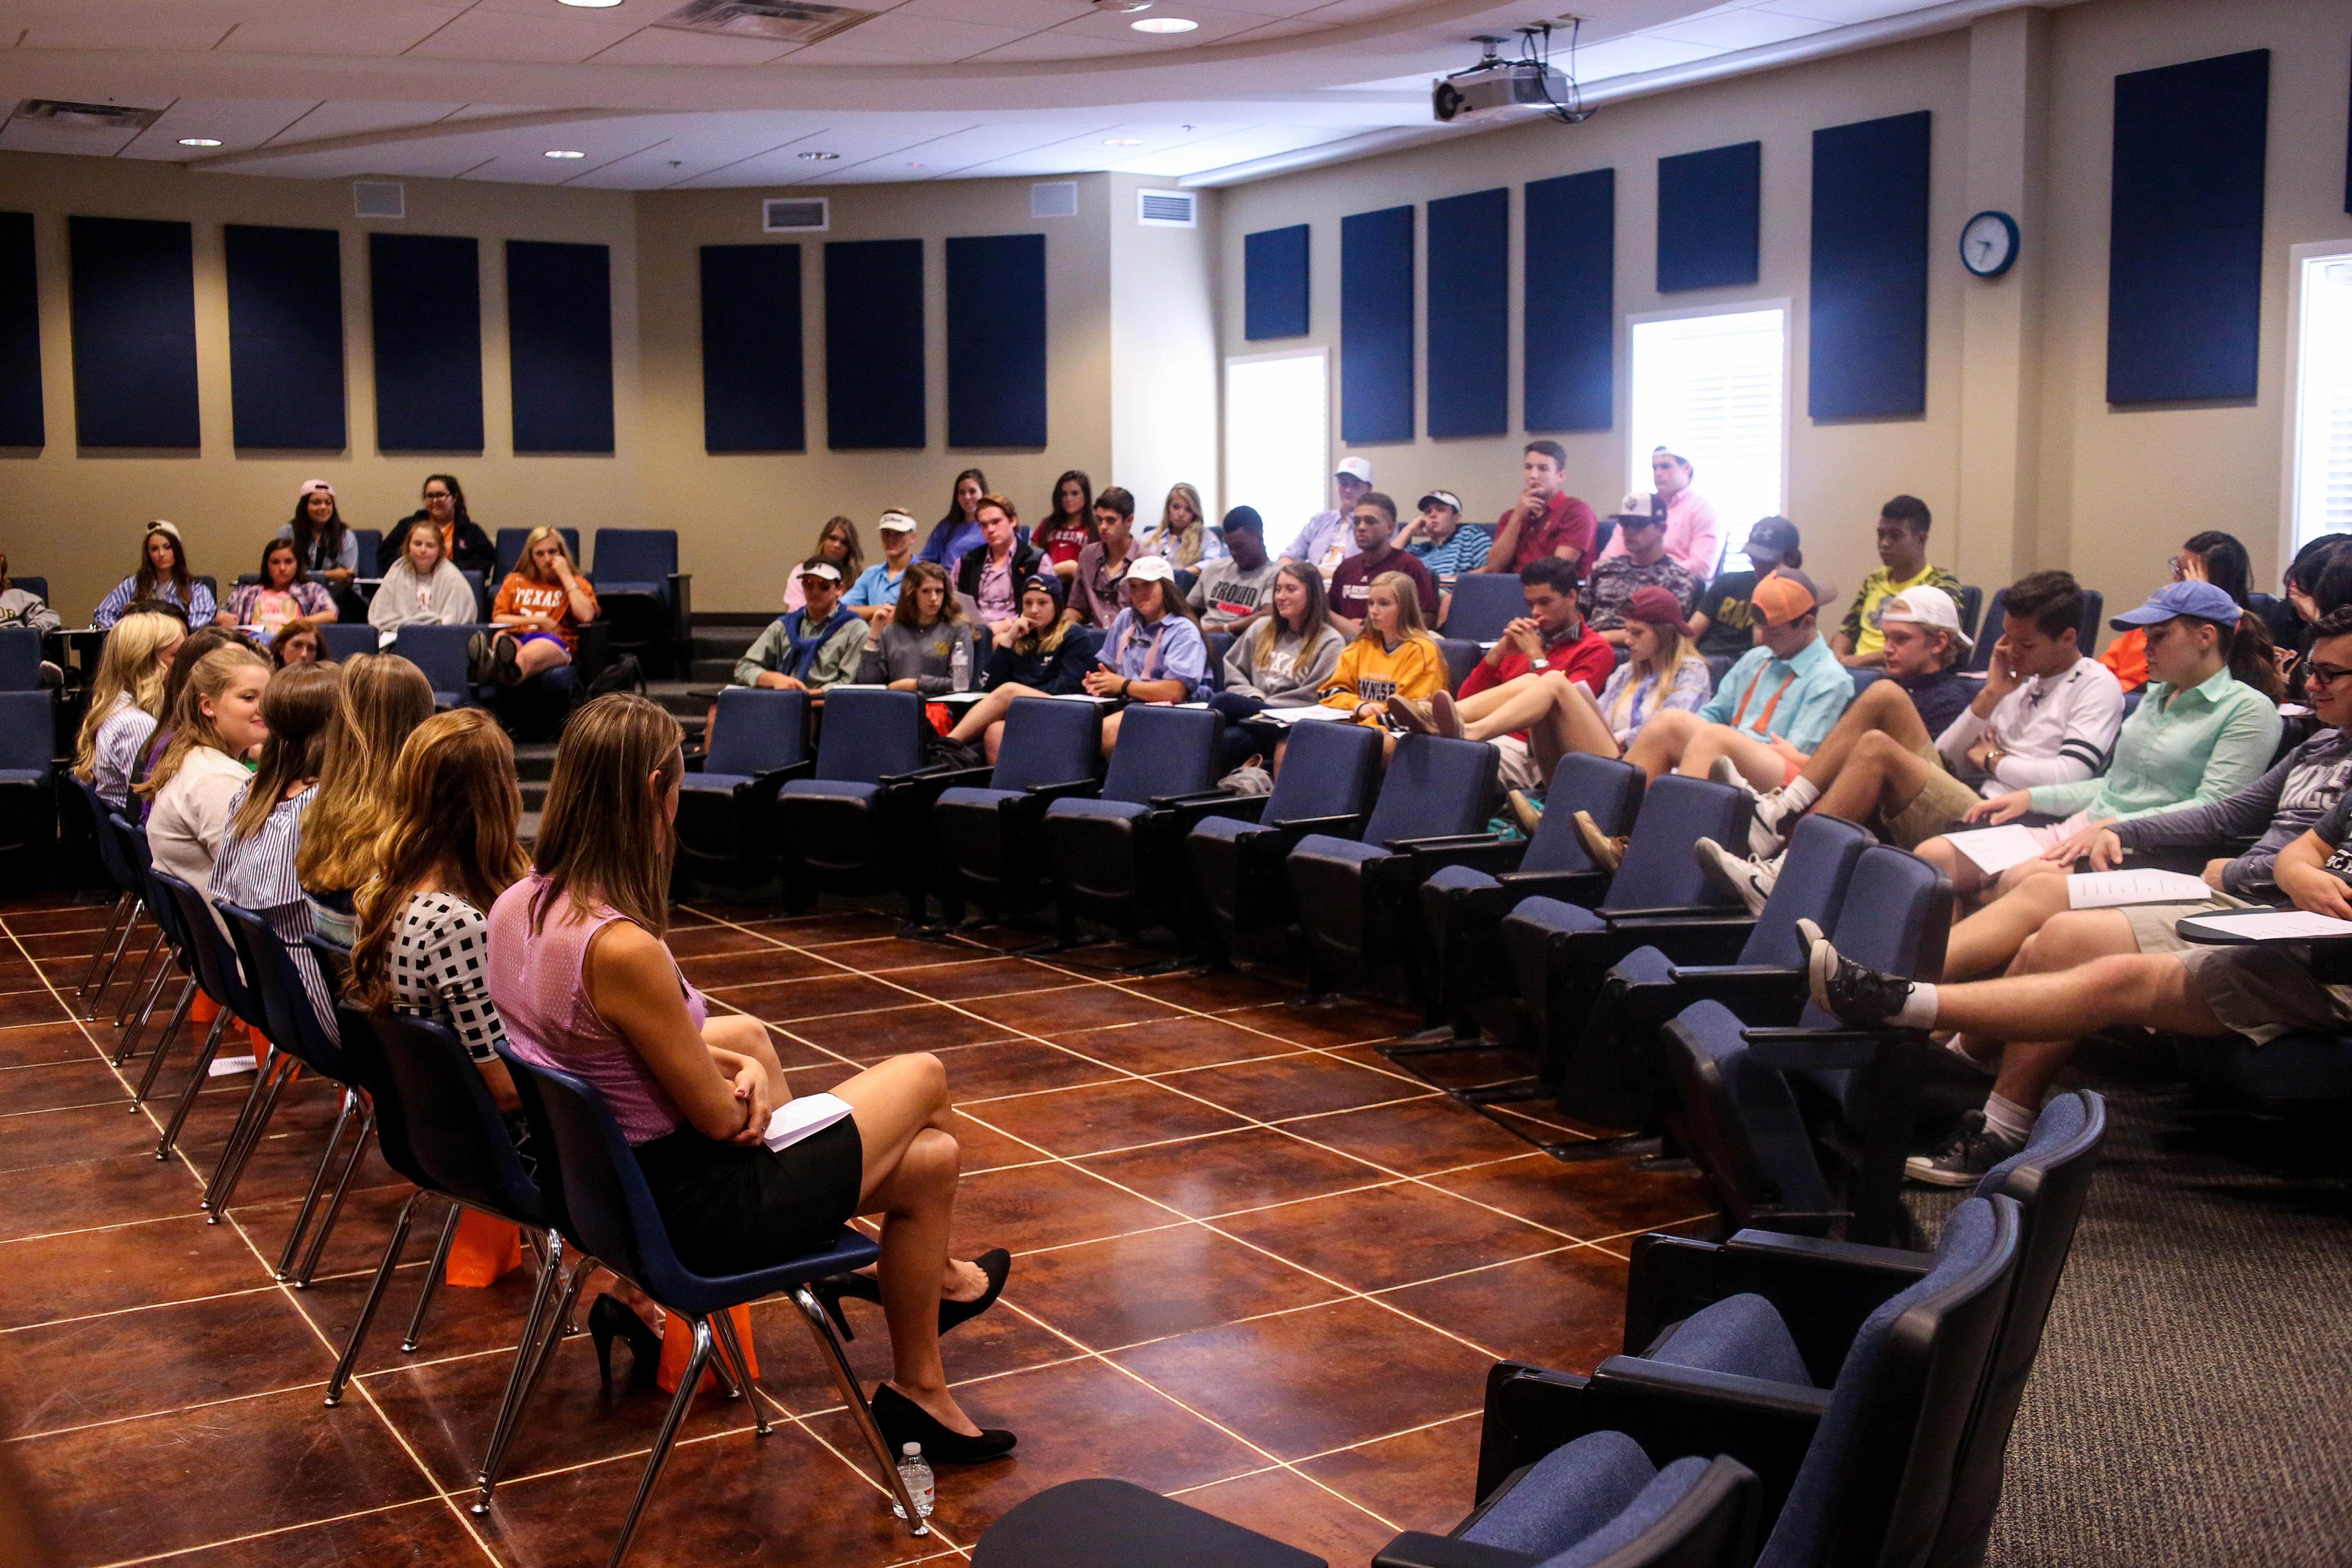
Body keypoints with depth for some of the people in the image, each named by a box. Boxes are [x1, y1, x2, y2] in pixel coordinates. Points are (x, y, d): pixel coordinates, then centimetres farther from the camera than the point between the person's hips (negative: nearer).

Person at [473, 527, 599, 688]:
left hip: (555, 641, -3)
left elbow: (587, 616, -3)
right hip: (514, 638, 3)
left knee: (527, 655, -41)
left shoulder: (576, 583, 19)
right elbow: (497, 618, 15)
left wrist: (566, 576, 2)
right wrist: (539, 620, 4)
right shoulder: (514, 581, 28)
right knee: (500, 639, -37)